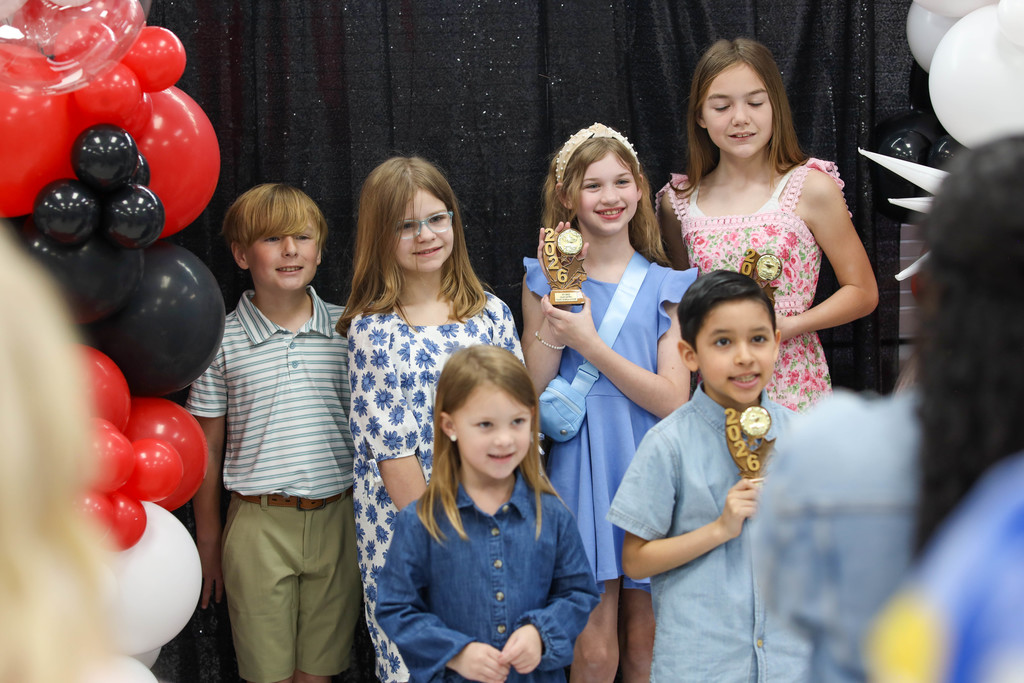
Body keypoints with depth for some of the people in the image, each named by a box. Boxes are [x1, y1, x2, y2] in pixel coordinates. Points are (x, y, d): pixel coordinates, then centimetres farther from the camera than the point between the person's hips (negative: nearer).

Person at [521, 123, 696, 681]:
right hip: (581, 464, -1)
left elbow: (673, 400, -5)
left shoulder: (664, 285, 5)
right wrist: (557, 301, -9)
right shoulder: (547, 277, 6)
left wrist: (588, 344, -13)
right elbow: (532, 394, -1)